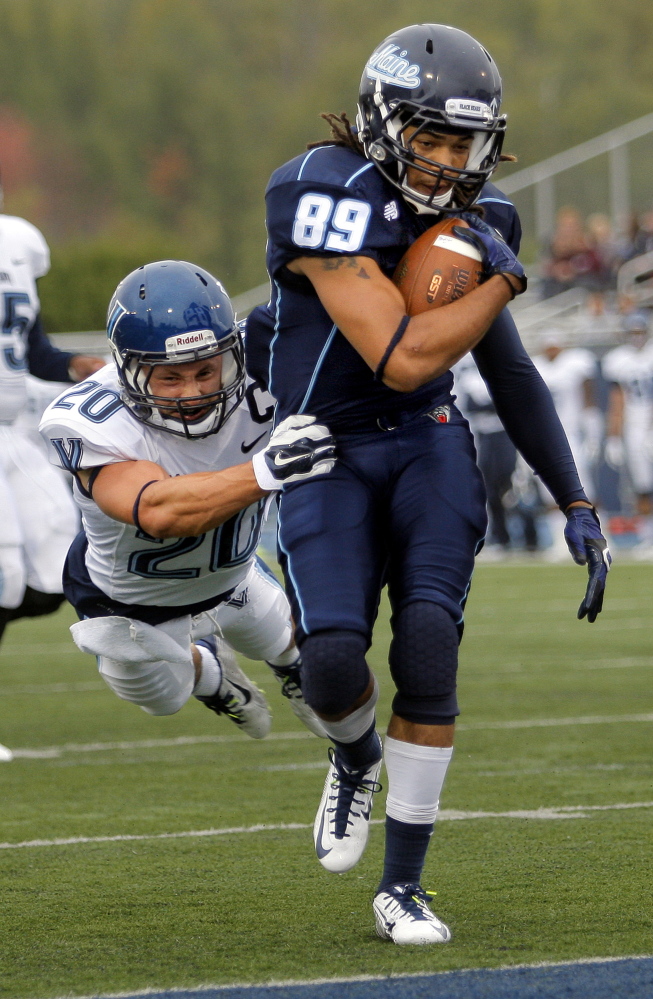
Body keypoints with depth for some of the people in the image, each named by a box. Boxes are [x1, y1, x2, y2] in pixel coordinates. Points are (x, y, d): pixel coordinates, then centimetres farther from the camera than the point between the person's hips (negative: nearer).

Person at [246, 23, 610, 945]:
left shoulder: (465, 214, 0)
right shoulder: (330, 198, -22)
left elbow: (511, 375, 10)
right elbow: (403, 360, -28)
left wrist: (576, 504, 8)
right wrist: (505, 280, -16)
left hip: (428, 448, 4)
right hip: (326, 458, -4)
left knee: (427, 650, -14)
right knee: (334, 664, -19)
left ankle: (404, 887, -1)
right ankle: (356, 758, 21)